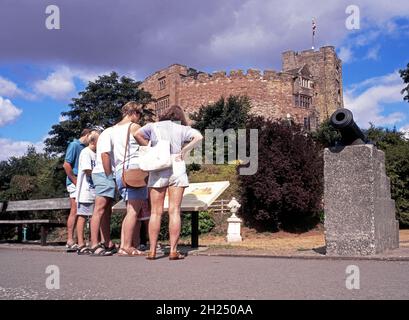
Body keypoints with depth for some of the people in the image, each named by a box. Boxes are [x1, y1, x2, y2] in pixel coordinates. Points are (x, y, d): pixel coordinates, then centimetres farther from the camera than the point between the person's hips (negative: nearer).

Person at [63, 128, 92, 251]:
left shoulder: (85, 148, 17)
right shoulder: (74, 145, -5)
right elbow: (66, 165, -12)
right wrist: (76, 182, -14)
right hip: (75, 183, -7)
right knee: (75, 211, -7)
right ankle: (70, 241, -3)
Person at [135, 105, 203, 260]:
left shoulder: (153, 126, 13)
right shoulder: (181, 128, 9)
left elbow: (137, 134, -1)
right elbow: (198, 137, -6)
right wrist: (184, 151, 0)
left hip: (157, 169, 1)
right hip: (176, 168, -1)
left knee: (155, 212, 4)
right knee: (174, 211, -1)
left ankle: (152, 250, 3)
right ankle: (173, 251, -3)